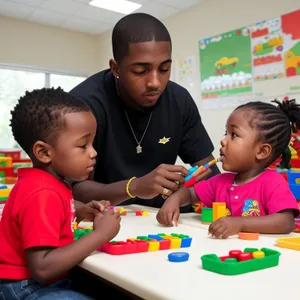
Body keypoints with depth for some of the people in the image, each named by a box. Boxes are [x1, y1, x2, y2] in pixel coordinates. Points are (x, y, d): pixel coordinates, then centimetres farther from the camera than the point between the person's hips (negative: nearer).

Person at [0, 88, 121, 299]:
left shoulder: (45, 182, 3)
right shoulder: (43, 194, -26)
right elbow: (41, 268, -32)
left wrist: (78, 211, 6)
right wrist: (100, 234, -27)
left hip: (52, 280, 9)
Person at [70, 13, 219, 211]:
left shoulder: (180, 100, -7)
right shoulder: (85, 102, -21)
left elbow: (206, 164, 0)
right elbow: (76, 188, -22)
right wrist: (134, 187, -39)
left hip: (158, 215, 4)